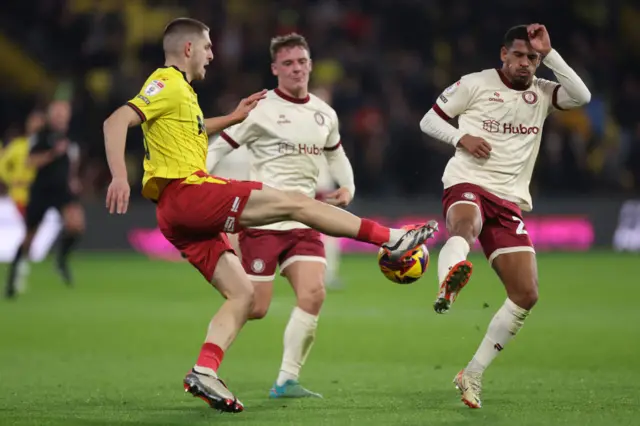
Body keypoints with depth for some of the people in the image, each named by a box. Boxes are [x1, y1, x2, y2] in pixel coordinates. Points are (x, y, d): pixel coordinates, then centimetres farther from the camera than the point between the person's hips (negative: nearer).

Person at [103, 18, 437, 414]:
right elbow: (116, 122, -20)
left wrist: (232, 117, 37)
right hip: (186, 190, -10)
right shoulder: (167, 85, -7)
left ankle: (204, 372, -8)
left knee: (242, 293, 6)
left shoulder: (180, 90, 22)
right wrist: (120, 176, -33)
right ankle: (391, 239, -1)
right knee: (295, 202, -6)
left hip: (180, 215, 10)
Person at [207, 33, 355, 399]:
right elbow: (218, 148, -4)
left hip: (304, 222, 5)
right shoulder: (260, 109, -6)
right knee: (255, 307, -7)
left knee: (314, 294, -13)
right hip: (262, 219, -5)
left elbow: (335, 153, 30)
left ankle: (287, 381, -5)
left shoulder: (325, 114, 11)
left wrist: (348, 187, 12)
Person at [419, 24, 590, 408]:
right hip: (468, 185, -5)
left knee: (527, 295, -3)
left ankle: (474, 374, 7)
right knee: (465, 225, -43)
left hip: (510, 200, 5)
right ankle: (448, 283, -77)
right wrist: (461, 137, -11)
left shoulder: (542, 93, 11)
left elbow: (582, 96, -9)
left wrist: (549, 52, -10)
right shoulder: (475, 84, 3)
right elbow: (429, 120, 8)